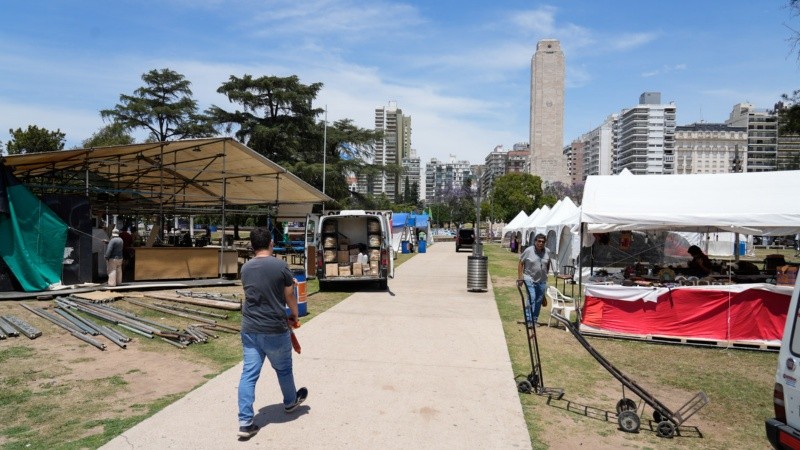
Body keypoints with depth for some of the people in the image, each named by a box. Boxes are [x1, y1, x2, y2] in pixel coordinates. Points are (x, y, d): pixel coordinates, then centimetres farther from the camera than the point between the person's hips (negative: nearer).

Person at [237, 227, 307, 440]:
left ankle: (245, 422, 3)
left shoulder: (245, 268, 4)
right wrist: (294, 315, 16)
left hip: (249, 329, 4)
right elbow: (289, 296, -3)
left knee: (249, 374, 6)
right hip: (275, 329, -3)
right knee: (283, 369, 18)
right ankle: (290, 402, 41)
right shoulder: (281, 265, -12)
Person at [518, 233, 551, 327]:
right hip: (530, 279, -4)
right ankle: (528, 320, -5)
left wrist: (546, 274, 15)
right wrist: (520, 277, -8)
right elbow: (521, 263, -3)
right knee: (531, 299, -12)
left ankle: (535, 320, 21)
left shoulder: (547, 252, 2)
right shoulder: (528, 251, -8)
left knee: (539, 301, 9)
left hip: (542, 281, 4)